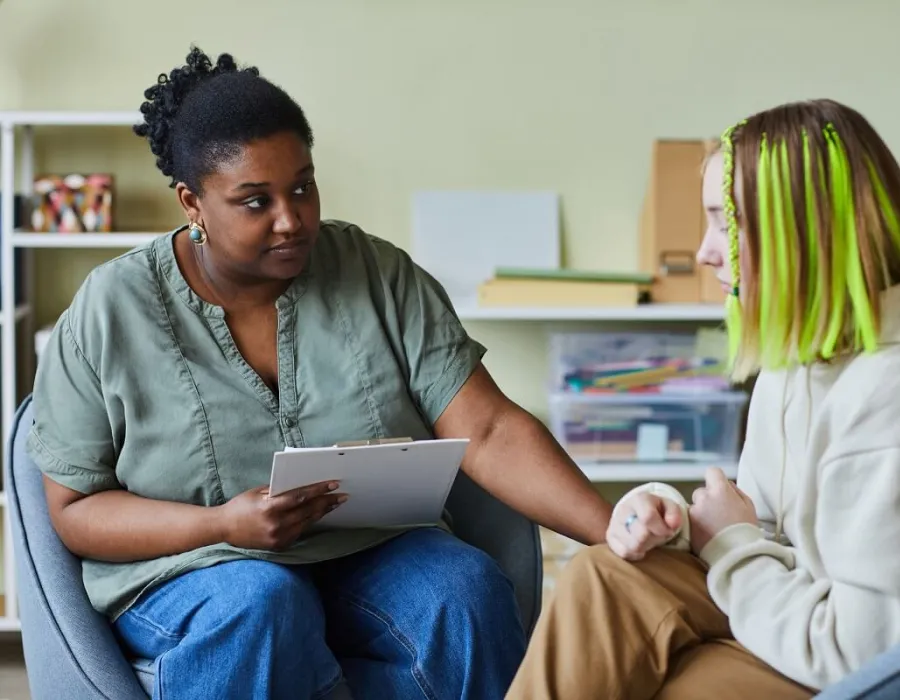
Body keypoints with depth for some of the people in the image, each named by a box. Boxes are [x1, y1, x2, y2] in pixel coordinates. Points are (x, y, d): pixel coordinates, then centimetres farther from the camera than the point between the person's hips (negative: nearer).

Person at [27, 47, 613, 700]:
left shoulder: (381, 277, -2)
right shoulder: (109, 313, -5)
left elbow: (488, 432, -8)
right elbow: (73, 508, -2)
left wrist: (611, 531, -24)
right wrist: (223, 526, -20)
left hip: (374, 556, 2)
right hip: (189, 569, -2)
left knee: (467, 588, -29)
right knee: (263, 605, -35)